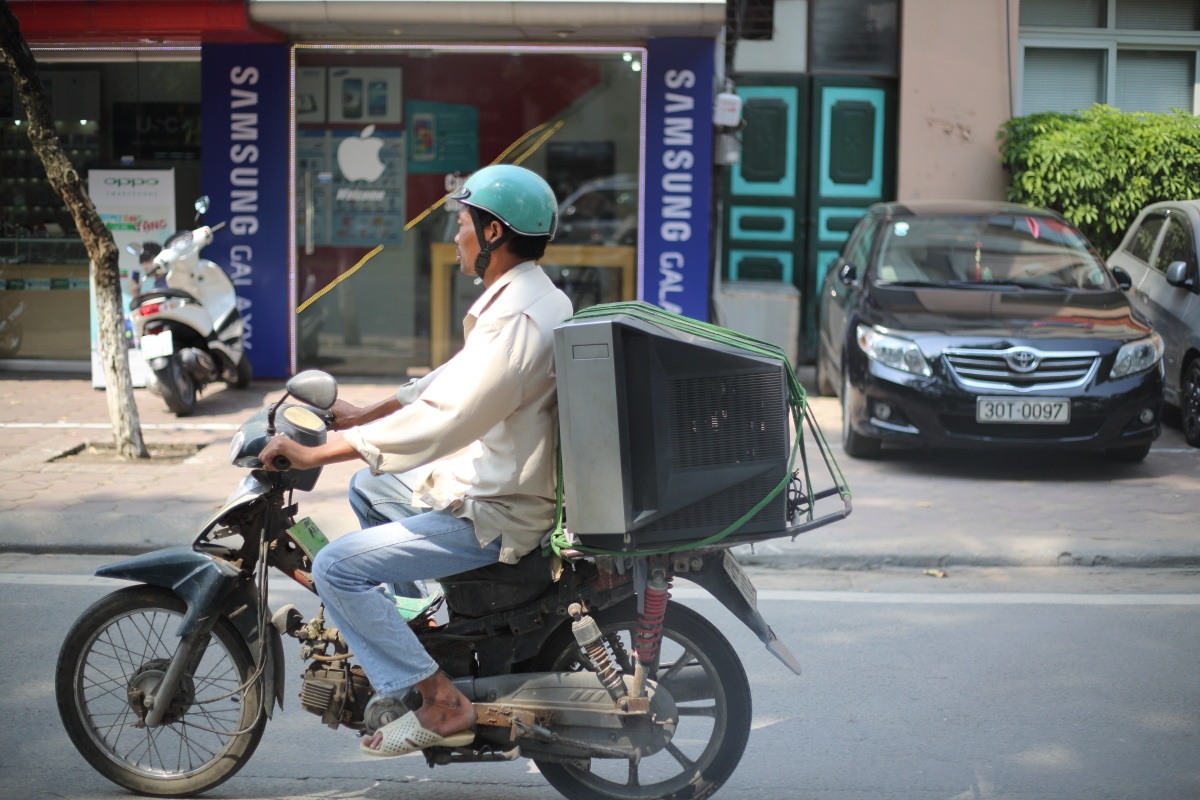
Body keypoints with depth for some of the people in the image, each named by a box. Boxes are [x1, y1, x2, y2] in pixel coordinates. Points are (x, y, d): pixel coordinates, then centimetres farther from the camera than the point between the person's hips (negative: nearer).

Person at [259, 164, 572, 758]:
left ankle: (440, 704, -12)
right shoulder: (533, 297, 8)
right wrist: (362, 415, 14)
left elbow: (438, 420, -32)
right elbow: (452, 378, 17)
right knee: (367, 488, 28)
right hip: (496, 481, 11)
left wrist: (312, 454, -28)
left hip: (493, 514, -11)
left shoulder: (516, 322, -26)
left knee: (336, 567, -15)